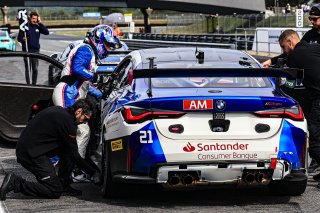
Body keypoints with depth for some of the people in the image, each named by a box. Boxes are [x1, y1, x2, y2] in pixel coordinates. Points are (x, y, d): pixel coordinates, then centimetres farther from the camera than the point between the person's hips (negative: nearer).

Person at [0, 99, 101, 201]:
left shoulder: (58, 110, 12)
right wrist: (93, 172, -4)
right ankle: (15, 182, -11)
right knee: (55, 191, -8)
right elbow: (74, 155, -11)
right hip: (30, 153, -10)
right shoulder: (67, 121, -16)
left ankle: (63, 184, 13)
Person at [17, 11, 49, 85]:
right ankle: (28, 84, 4)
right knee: (28, 68, -1)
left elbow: (46, 32, -7)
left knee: (35, 69, 6)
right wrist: (23, 39, -24)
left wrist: (40, 23, -10)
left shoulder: (38, 27, 6)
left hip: (36, 50, 3)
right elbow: (19, 38, -1)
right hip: (27, 50, -3)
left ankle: (34, 83, 16)